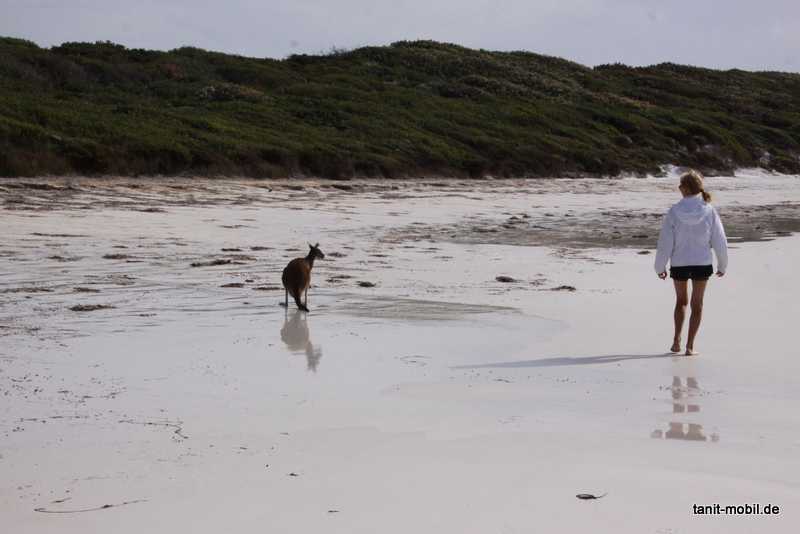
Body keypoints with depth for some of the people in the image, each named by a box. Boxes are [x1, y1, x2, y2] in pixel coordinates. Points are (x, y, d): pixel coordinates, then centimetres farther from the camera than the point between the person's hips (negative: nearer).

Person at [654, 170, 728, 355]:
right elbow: (719, 241, -3)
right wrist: (722, 265, 12)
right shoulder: (709, 211, -10)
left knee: (681, 301, 21)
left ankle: (676, 341, 15)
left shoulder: (674, 212, -13)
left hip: (679, 264, 0)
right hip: (702, 264, 0)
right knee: (697, 304, 12)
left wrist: (660, 267, 5)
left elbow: (665, 243, -9)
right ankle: (690, 346, 11)